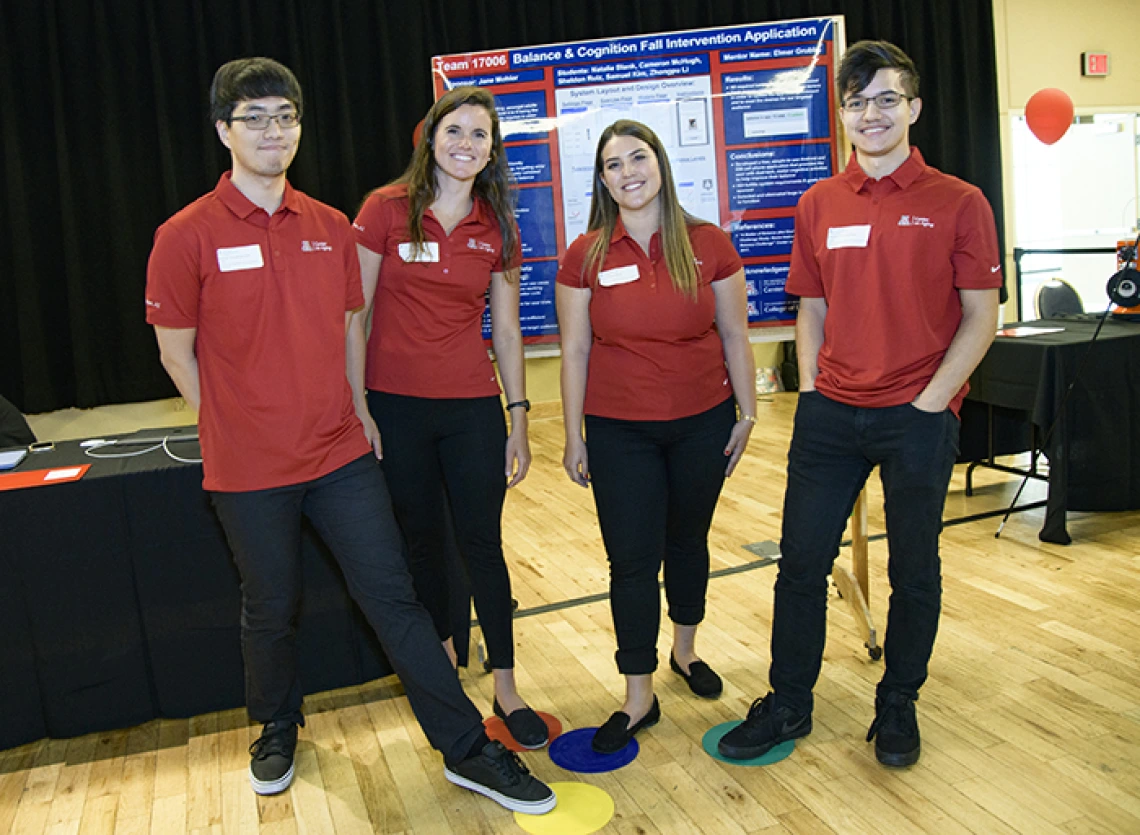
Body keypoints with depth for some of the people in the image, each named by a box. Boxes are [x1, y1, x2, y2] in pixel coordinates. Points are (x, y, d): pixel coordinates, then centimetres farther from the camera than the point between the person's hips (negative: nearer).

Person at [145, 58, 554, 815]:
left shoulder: (331, 227, 4)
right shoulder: (187, 237, -8)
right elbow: (177, 353, -1)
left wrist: (354, 414, 7)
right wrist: (242, 430, 2)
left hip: (341, 454, 3)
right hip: (249, 469, -2)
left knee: (395, 597, 3)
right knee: (272, 609, 14)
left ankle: (469, 751, 12)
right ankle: (277, 730, 42)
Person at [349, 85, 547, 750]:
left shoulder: (497, 229, 5)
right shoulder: (387, 210, -4)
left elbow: (507, 331, 8)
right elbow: (354, 315, -3)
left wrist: (519, 417, 4)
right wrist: (357, 407, -7)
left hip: (473, 407, 2)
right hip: (396, 406, -1)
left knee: (483, 544, 3)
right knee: (425, 541, 12)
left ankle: (506, 688, 17)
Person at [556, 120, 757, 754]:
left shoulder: (709, 246, -3)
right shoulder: (586, 257, -4)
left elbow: (735, 337, 3)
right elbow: (575, 350, -1)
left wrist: (747, 414, 4)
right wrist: (574, 437, 0)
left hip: (702, 422, 1)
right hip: (619, 429, -1)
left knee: (688, 541, 17)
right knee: (633, 559, 1)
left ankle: (685, 650, 41)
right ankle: (639, 698, 15)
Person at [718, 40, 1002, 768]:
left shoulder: (957, 203, -3)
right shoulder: (819, 205, 7)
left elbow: (981, 317, -4)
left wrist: (929, 402, -11)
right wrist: (810, 390, 2)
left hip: (917, 417, -3)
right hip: (830, 412, 3)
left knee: (914, 569, 10)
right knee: (802, 561, 7)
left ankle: (898, 706, 30)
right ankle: (789, 704, 24)